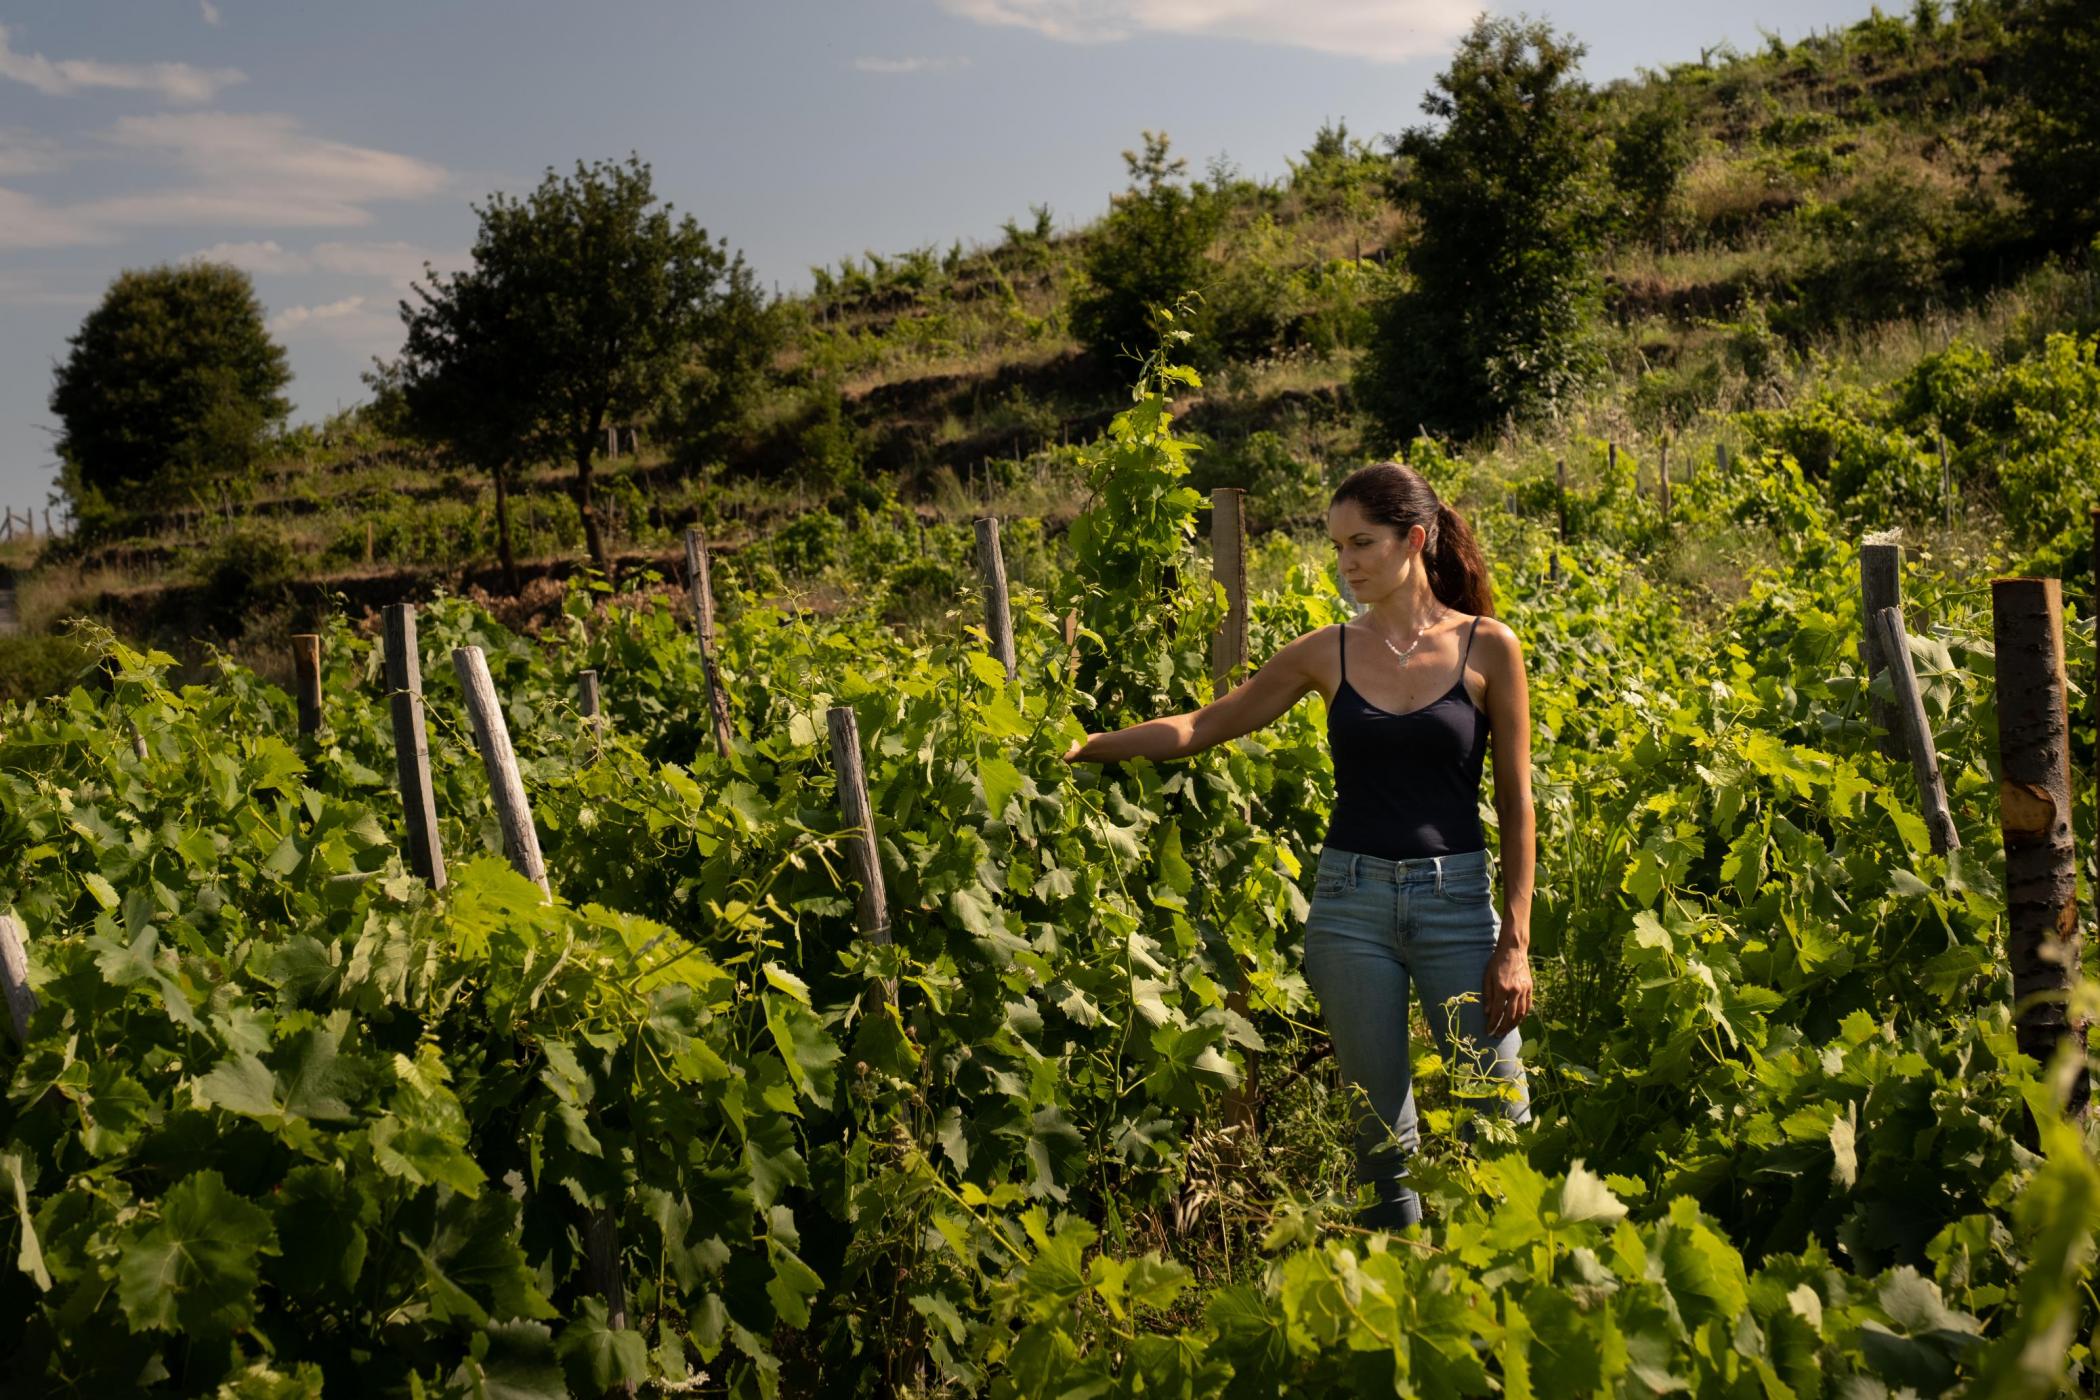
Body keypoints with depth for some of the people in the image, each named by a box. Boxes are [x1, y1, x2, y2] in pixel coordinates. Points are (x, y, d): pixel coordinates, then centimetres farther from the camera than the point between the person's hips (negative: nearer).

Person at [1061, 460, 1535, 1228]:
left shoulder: (1488, 647, -2)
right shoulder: (1329, 653, 4)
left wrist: (1516, 940, -4)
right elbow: (1204, 724, 6)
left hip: (1456, 897, -2)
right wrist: (1087, 747, -5)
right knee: (1380, 1127, 7)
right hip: (1351, 899, 2)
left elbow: (1516, 802, 0)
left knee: (1498, 1117, 1)